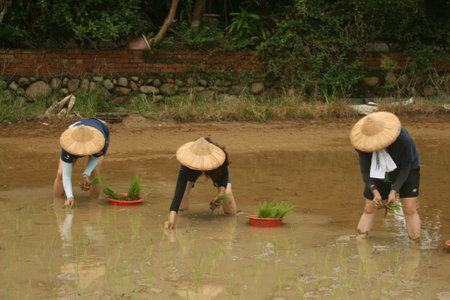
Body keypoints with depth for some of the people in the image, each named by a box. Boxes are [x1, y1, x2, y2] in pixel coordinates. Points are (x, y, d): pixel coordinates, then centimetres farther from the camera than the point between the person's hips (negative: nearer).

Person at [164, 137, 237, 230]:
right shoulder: (186, 166, -45)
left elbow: (224, 176, -22)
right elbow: (179, 191, -52)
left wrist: (221, 194, -42)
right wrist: (171, 220, -63)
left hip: (216, 170, 1)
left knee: (231, 212, -11)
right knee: (182, 208, -17)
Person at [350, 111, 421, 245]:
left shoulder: (403, 140, -35)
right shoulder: (363, 144, -26)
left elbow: (405, 168, -22)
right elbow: (365, 171, -16)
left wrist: (394, 192, -28)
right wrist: (375, 192, -29)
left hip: (407, 171, -2)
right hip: (379, 174, 2)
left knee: (410, 209, -11)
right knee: (369, 209, 2)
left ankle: (415, 244, -1)